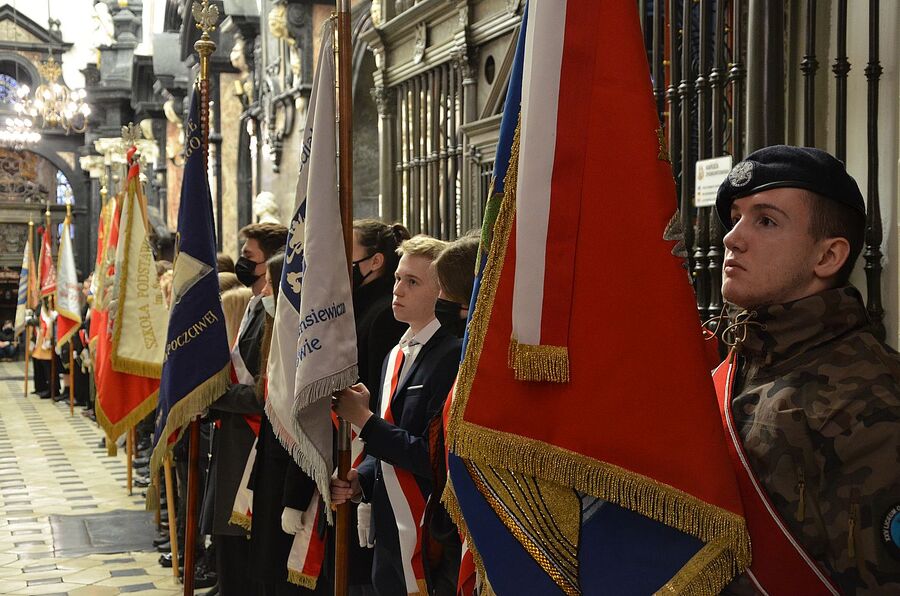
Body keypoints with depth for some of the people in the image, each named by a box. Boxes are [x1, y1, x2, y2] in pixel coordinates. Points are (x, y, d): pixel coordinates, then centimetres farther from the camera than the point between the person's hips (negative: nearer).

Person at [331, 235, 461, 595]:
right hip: (388, 538, 8)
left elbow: (436, 456, -22)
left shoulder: (453, 356, -16)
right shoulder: (395, 356, 14)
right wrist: (359, 481, 1)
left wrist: (364, 420, -15)